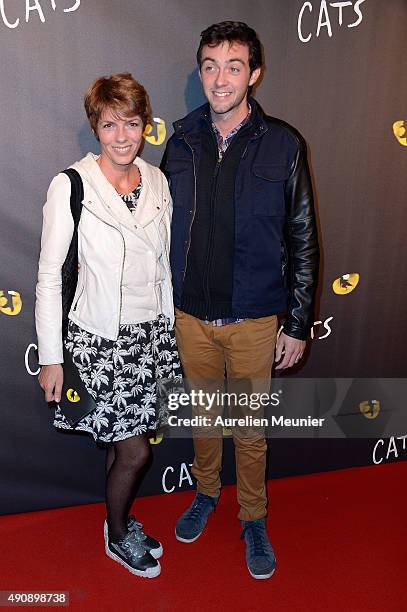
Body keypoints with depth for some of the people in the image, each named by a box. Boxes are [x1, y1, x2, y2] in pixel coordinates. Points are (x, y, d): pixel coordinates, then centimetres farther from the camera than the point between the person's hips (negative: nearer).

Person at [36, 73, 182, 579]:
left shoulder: (157, 181, 3)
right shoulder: (70, 186, -12)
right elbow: (49, 276, -10)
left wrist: (168, 327, 14)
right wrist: (51, 357, -10)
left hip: (150, 334, 5)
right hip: (100, 339, -4)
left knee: (121, 444, 18)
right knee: (135, 452, 5)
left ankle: (121, 522, 44)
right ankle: (118, 535, 34)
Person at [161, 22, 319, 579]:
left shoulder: (282, 144, -7)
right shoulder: (182, 141, 1)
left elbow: (302, 240, -4)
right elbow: (160, 227, 7)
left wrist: (298, 324, -5)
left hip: (253, 317, -2)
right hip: (190, 314, 3)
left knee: (251, 427, 13)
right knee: (203, 413, 20)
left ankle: (253, 519, 38)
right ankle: (206, 492, 47)